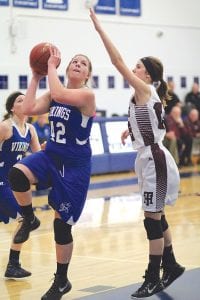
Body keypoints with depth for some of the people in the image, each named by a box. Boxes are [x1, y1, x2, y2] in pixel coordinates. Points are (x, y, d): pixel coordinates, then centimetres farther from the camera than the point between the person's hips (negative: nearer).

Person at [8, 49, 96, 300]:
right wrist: (36, 77, -5)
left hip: (75, 166, -5)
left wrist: (51, 66, -19)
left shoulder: (87, 95, -13)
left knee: (62, 223, 0)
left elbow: (58, 95, -31)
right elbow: (29, 109, -6)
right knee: (17, 174, -29)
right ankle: (28, 219, 0)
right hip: (50, 156, 5)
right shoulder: (55, 94, 7)